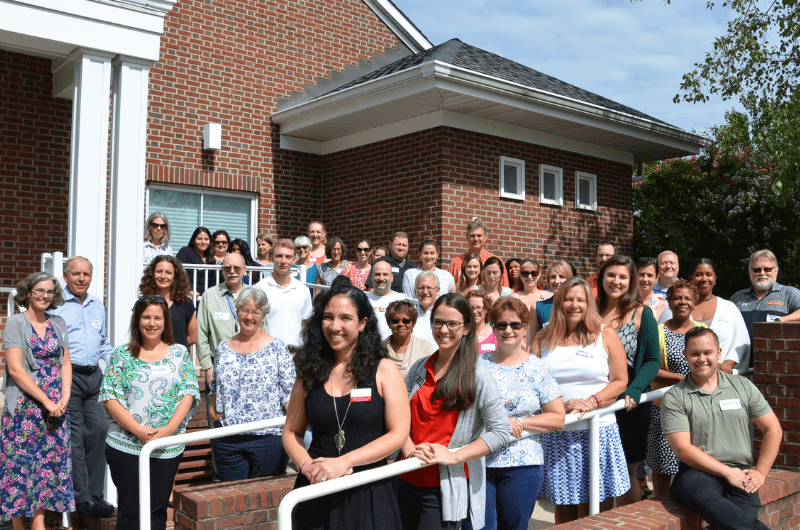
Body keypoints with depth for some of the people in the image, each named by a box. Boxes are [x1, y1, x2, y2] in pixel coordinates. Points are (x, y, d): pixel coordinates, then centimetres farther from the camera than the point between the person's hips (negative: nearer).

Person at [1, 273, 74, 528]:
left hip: (56, 408, 5)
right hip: (24, 406, -4)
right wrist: (46, 401, -14)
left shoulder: (58, 323, 10)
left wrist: (64, 399, -6)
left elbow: (65, 364, 9)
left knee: (50, 460, 5)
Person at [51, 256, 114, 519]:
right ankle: (82, 499, 6)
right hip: (68, 376, -6)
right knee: (75, 437, -2)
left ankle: (95, 493, 12)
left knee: (99, 429, 2)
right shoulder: (55, 304, -3)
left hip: (94, 376, 6)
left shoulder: (97, 304, 16)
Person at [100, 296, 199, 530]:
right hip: (125, 446, -1)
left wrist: (169, 428, -14)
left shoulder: (180, 353, 7)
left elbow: (188, 394, 0)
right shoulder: (122, 355, 4)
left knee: (157, 510, 7)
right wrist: (138, 430, -15)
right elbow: (110, 397, -3)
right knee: (130, 510, 3)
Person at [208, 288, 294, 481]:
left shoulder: (277, 348, -1)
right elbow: (214, 386, 21)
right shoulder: (223, 348, 10)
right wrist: (213, 406, 4)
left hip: (268, 437, -3)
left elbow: (289, 392, -3)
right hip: (228, 438, 3)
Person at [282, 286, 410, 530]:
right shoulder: (310, 371, 5)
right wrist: (308, 466, -12)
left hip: (369, 493, -2)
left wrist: (343, 462, -17)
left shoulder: (384, 370, -3)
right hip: (316, 491, 2)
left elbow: (398, 434, -10)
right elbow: (292, 432, 8)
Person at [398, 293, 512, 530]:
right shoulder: (419, 368, 8)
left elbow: (501, 431, -12)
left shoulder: (477, 375, -7)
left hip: (446, 488, -5)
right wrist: (410, 451, -11)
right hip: (409, 481, 5)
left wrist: (453, 456, -17)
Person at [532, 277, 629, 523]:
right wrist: (562, 405, -12)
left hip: (598, 429, -1)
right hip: (555, 433, 2)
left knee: (596, 510, 0)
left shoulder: (606, 335, 5)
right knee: (563, 506, 8)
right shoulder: (542, 340, 8)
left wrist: (591, 402, -12)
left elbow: (620, 381, 3)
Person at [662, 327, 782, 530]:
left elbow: (773, 429, 15)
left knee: (743, 514, -35)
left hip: (740, 473, 1)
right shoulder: (674, 398, 4)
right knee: (704, 497, -38)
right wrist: (727, 472, -9)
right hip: (698, 472, -1)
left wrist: (760, 472, 3)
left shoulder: (743, 386, 14)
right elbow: (683, 449, -4)